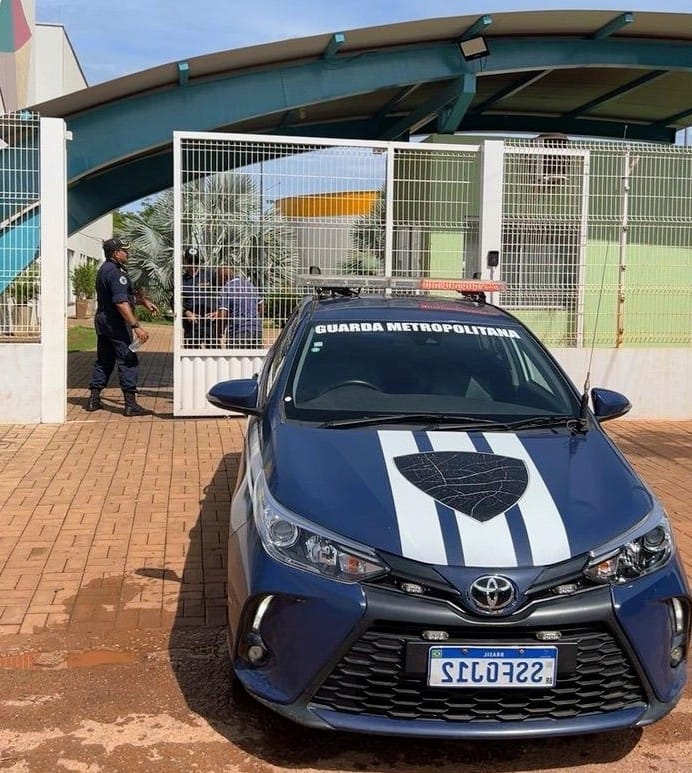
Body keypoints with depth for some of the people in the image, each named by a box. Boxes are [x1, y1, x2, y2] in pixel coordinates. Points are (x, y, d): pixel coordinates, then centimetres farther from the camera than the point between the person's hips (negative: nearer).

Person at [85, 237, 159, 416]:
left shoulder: (104, 269, 15)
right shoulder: (116, 273, -18)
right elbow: (121, 303, -27)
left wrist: (144, 301, 23)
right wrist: (136, 326, -30)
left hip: (101, 320, 10)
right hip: (116, 323, -10)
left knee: (103, 361, 16)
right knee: (128, 361, -6)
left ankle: (94, 399, 18)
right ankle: (131, 404, -7)